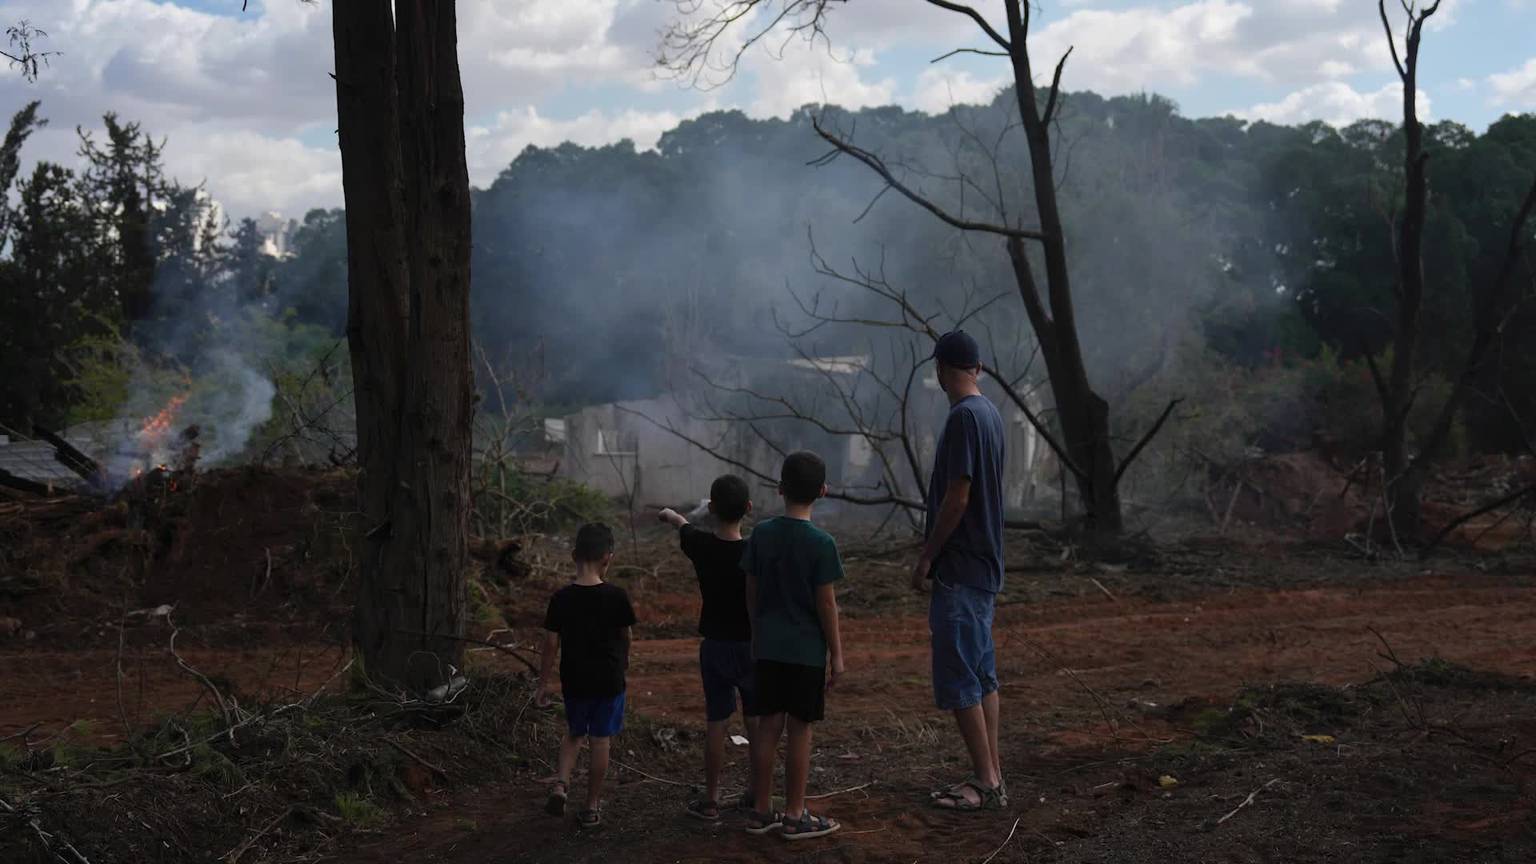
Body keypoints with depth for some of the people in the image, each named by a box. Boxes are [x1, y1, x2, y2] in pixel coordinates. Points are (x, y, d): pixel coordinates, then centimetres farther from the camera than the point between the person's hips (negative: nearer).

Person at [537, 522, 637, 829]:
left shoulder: (561, 598, -9)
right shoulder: (616, 596, -11)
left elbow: (552, 642, -5)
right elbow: (624, 636, 3)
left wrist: (545, 681, 6)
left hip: (574, 680, 2)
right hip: (608, 680, -2)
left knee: (574, 734, 22)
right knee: (600, 740, 8)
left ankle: (561, 784, 3)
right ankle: (592, 807, 14)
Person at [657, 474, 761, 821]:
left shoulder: (699, 545, -8)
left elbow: (682, 524, 17)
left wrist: (669, 515, 40)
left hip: (715, 647, 1)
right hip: (753, 646, -1)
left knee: (716, 723, 7)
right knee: (757, 722, 13)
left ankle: (711, 800, 13)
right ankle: (756, 794, 23)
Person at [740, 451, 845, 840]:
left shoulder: (762, 534, 1)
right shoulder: (821, 543, -12)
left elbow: (752, 593, 6)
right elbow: (826, 604, -10)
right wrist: (836, 654, -2)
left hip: (768, 648, 4)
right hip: (807, 651, -4)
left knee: (768, 725, 10)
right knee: (799, 729, 3)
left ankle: (761, 811, 16)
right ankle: (795, 815, 10)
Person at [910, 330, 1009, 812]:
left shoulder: (964, 417, -17)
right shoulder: (989, 413, 12)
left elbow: (957, 497, -21)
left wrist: (926, 557, -12)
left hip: (959, 570, -10)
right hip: (984, 566, 10)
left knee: (957, 680, -5)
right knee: (982, 673, 13)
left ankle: (985, 782, -1)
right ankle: (991, 776, 19)